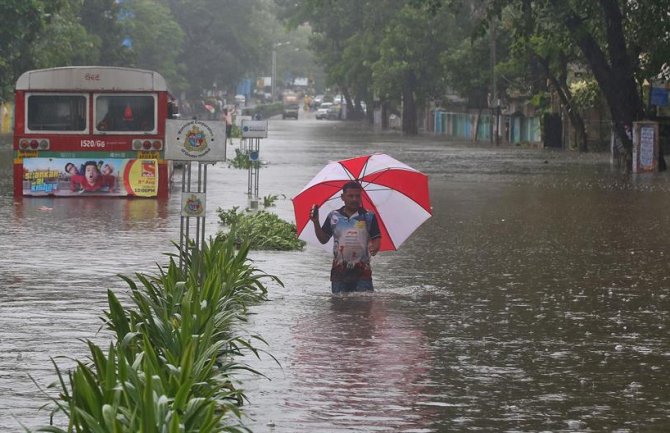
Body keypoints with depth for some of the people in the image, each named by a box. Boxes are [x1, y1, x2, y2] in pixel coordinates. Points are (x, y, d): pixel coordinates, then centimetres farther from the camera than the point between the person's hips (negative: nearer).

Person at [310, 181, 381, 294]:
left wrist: (374, 248, -22)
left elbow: (376, 238, 1)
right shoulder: (333, 216, 8)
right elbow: (323, 239, 11)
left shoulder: (368, 217, 3)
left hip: (361, 271, -2)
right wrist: (316, 222, -3)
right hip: (339, 271, 2)